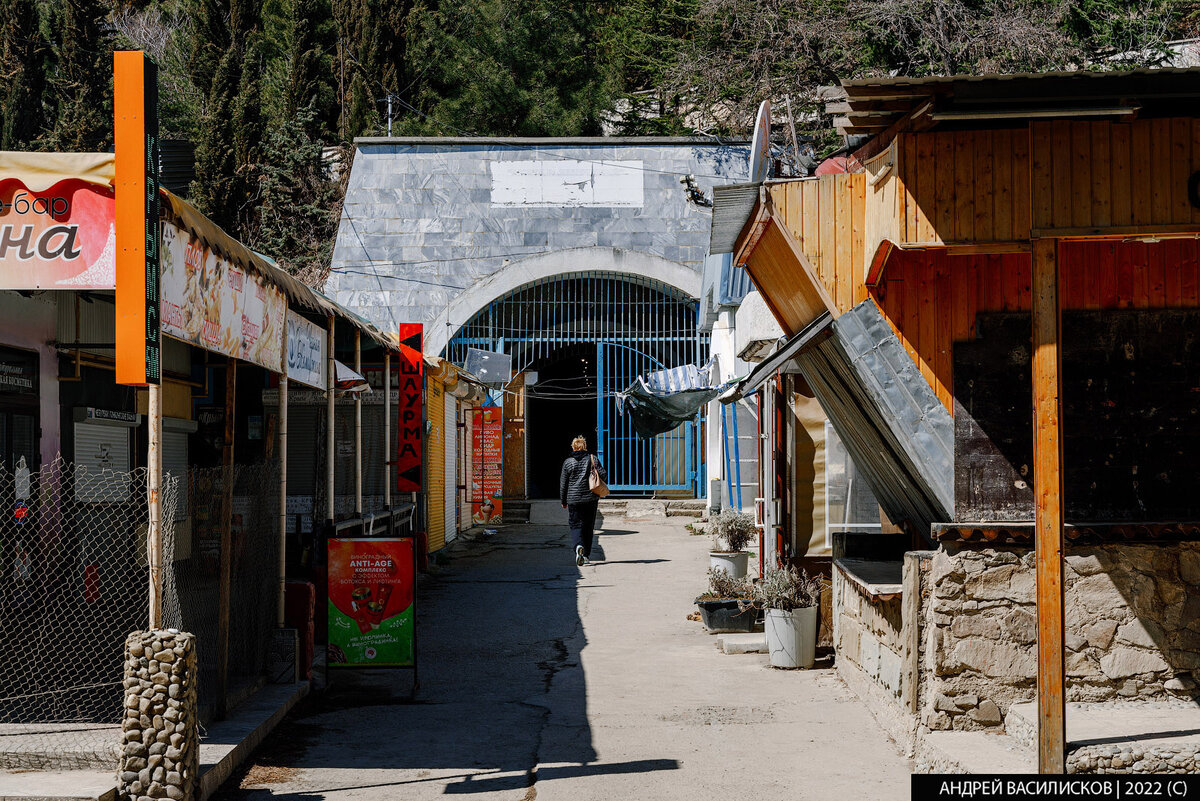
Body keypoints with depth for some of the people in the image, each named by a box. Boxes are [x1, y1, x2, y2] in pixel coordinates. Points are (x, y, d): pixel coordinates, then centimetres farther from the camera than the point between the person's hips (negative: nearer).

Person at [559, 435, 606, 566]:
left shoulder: (568, 462, -1)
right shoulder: (592, 459, 0)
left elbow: (563, 483, 3)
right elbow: (603, 475, -4)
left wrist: (563, 501, 13)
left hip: (573, 499, -1)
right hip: (590, 498, 1)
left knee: (576, 525, 1)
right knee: (588, 527, 12)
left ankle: (579, 546, -27)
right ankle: (586, 555, 15)